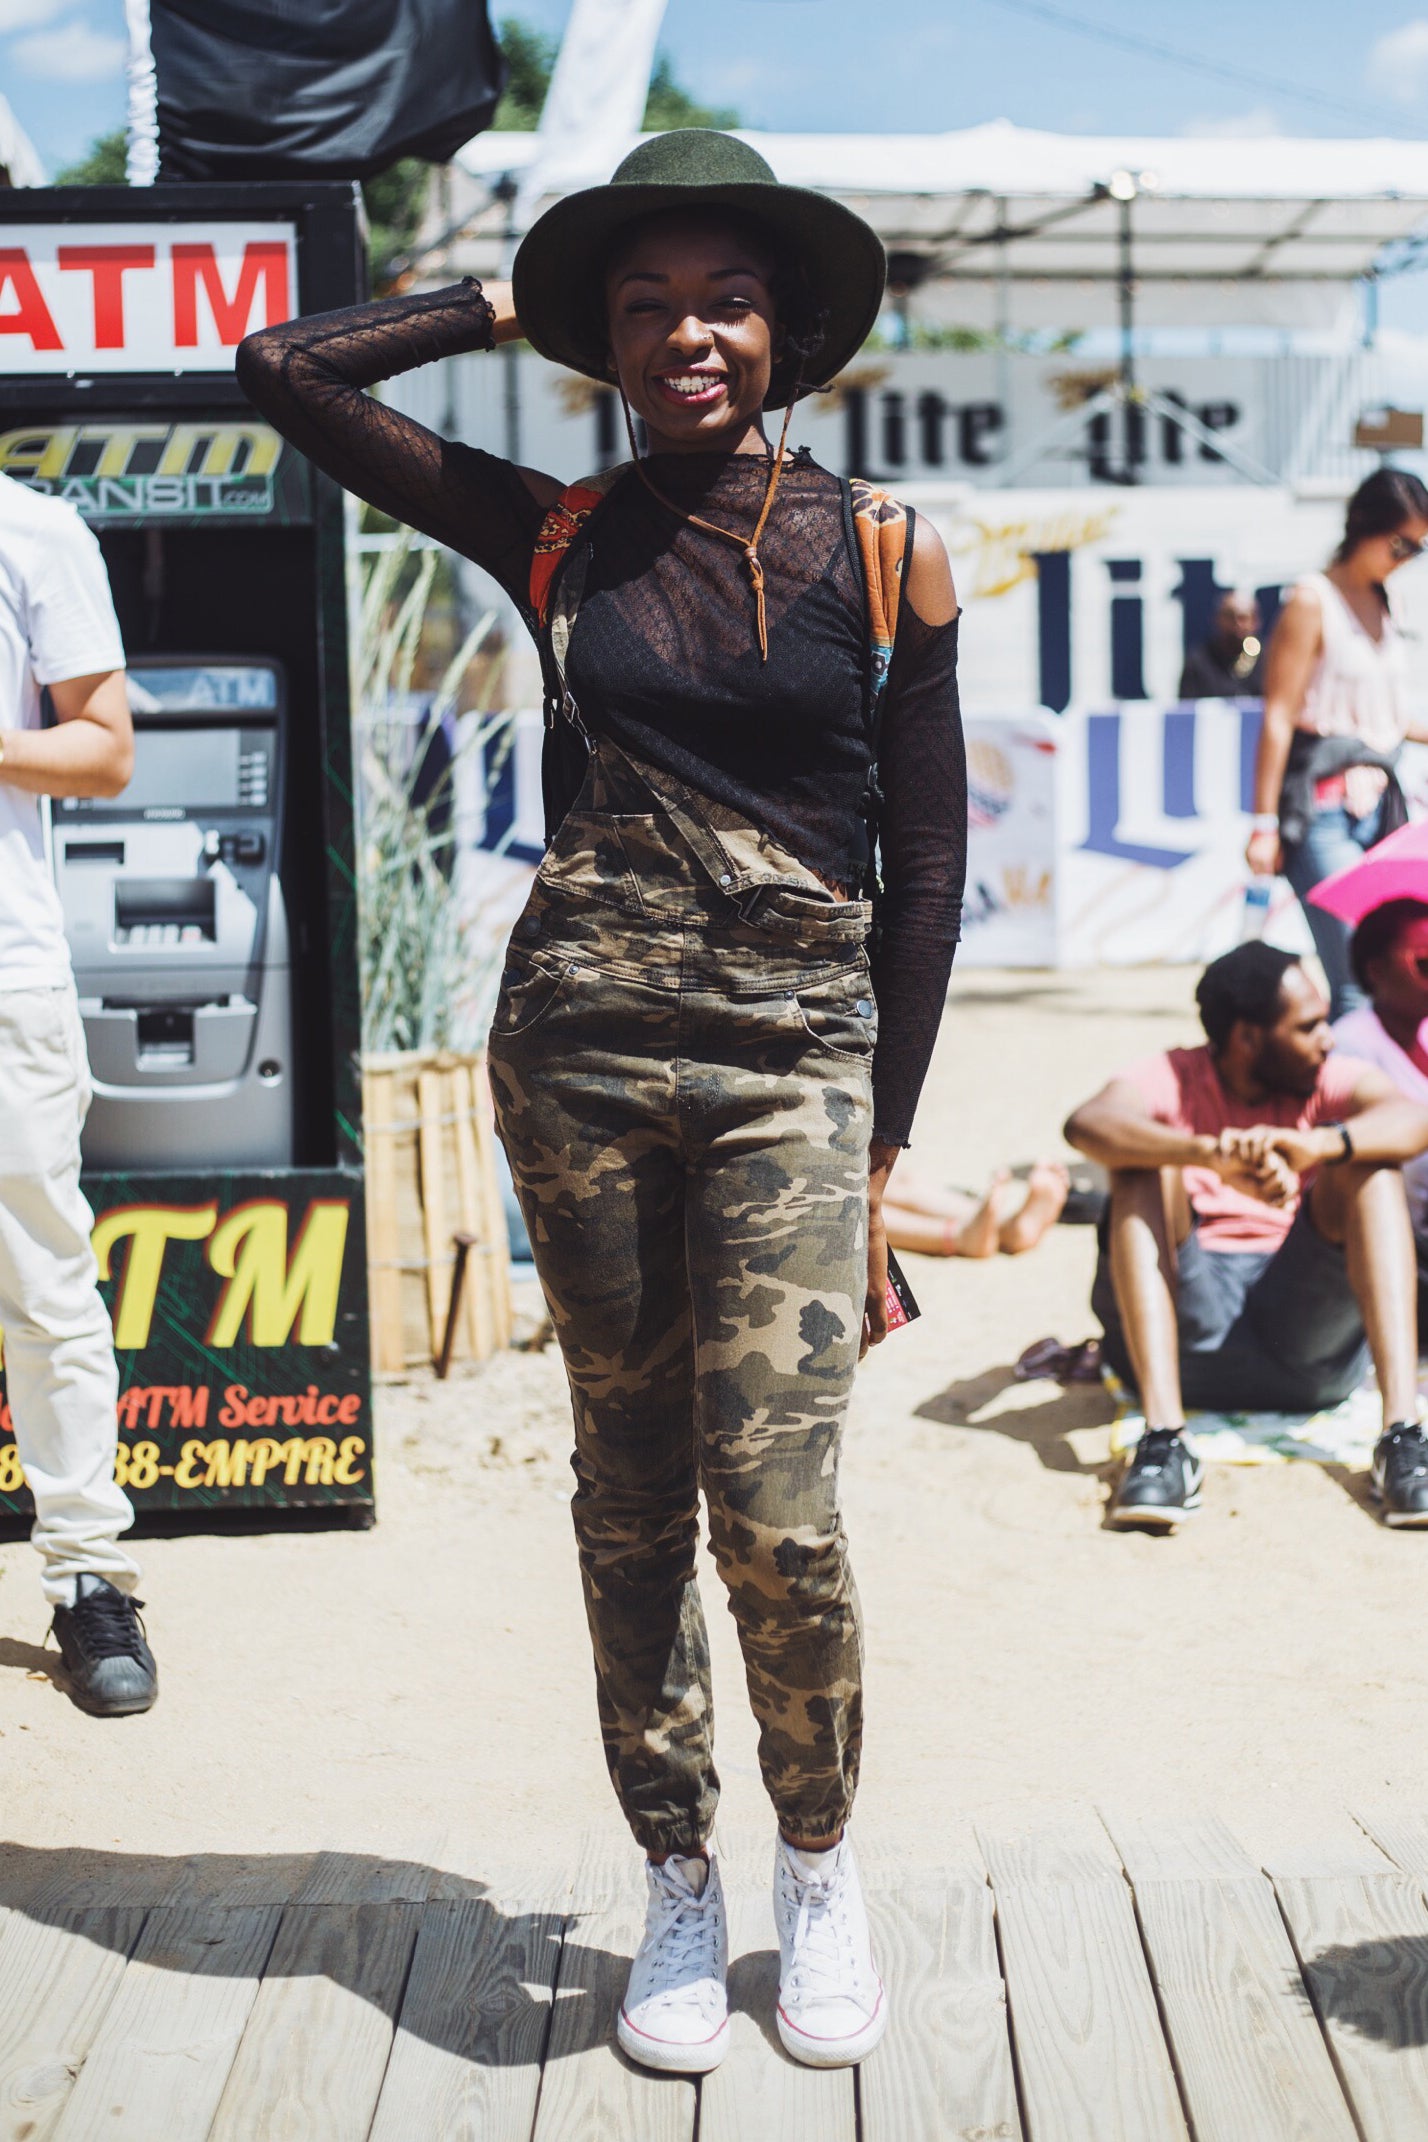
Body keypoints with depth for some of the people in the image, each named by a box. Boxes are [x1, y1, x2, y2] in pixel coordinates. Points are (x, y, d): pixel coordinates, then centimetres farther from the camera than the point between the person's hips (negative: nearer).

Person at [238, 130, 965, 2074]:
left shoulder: (881, 552, 3)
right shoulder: (557, 535, 7)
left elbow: (928, 861, 4)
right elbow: (283, 369, 8)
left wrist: (881, 1148, 0)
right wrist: (509, 303, 12)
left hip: (792, 1056, -2)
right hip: (580, 1044, 2)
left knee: (776, 1506, -8)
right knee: (629, 1496, 8)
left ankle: (821, 1870, 17)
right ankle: (679, 1886, 24)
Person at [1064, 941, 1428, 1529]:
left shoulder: (1330, 1079, 9)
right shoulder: (1172, 1081, 3)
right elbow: (1086, 1124, -22)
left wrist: (1315, 1145, -36)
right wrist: (1212, 1156, -39)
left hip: (1309, 1334, 1)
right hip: (1187, 1332, -1)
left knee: (1369, 1162, -15)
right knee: (1143, 1158, -19)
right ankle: (1162, 1439, -35)